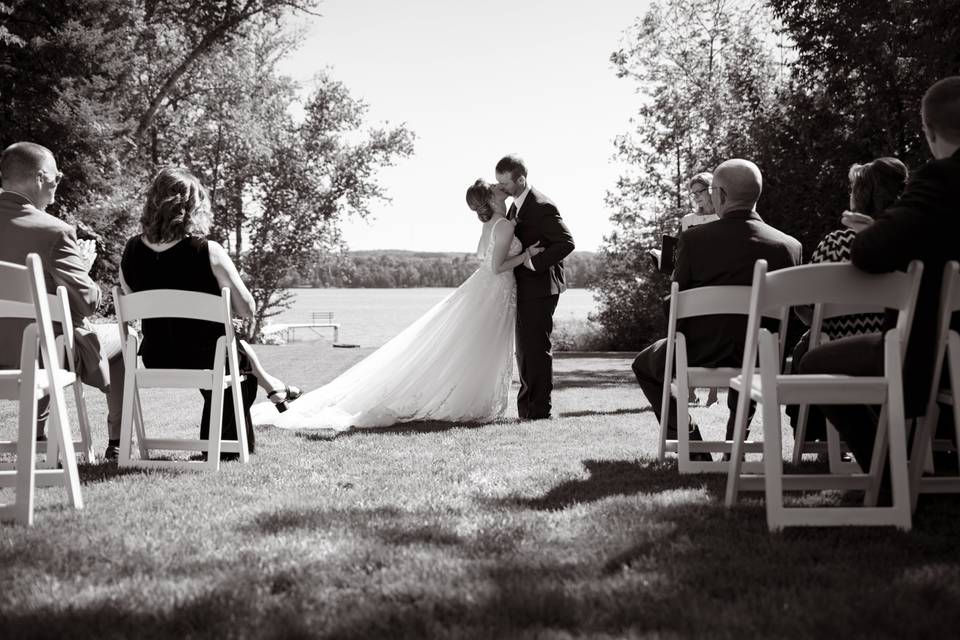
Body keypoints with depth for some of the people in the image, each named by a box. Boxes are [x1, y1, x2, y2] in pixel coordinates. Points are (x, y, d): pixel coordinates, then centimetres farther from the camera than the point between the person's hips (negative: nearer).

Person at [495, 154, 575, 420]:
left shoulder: (542, 207, -17)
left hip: (539, 286, -10)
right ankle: (527, 407, 21)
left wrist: (534, 262, -21)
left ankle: (539, 408, 0)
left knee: (536, 348, -6)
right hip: (524, 288, 10)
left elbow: (566, 243, -21)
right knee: (525, 349, 14)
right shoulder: (516, 205, 13)